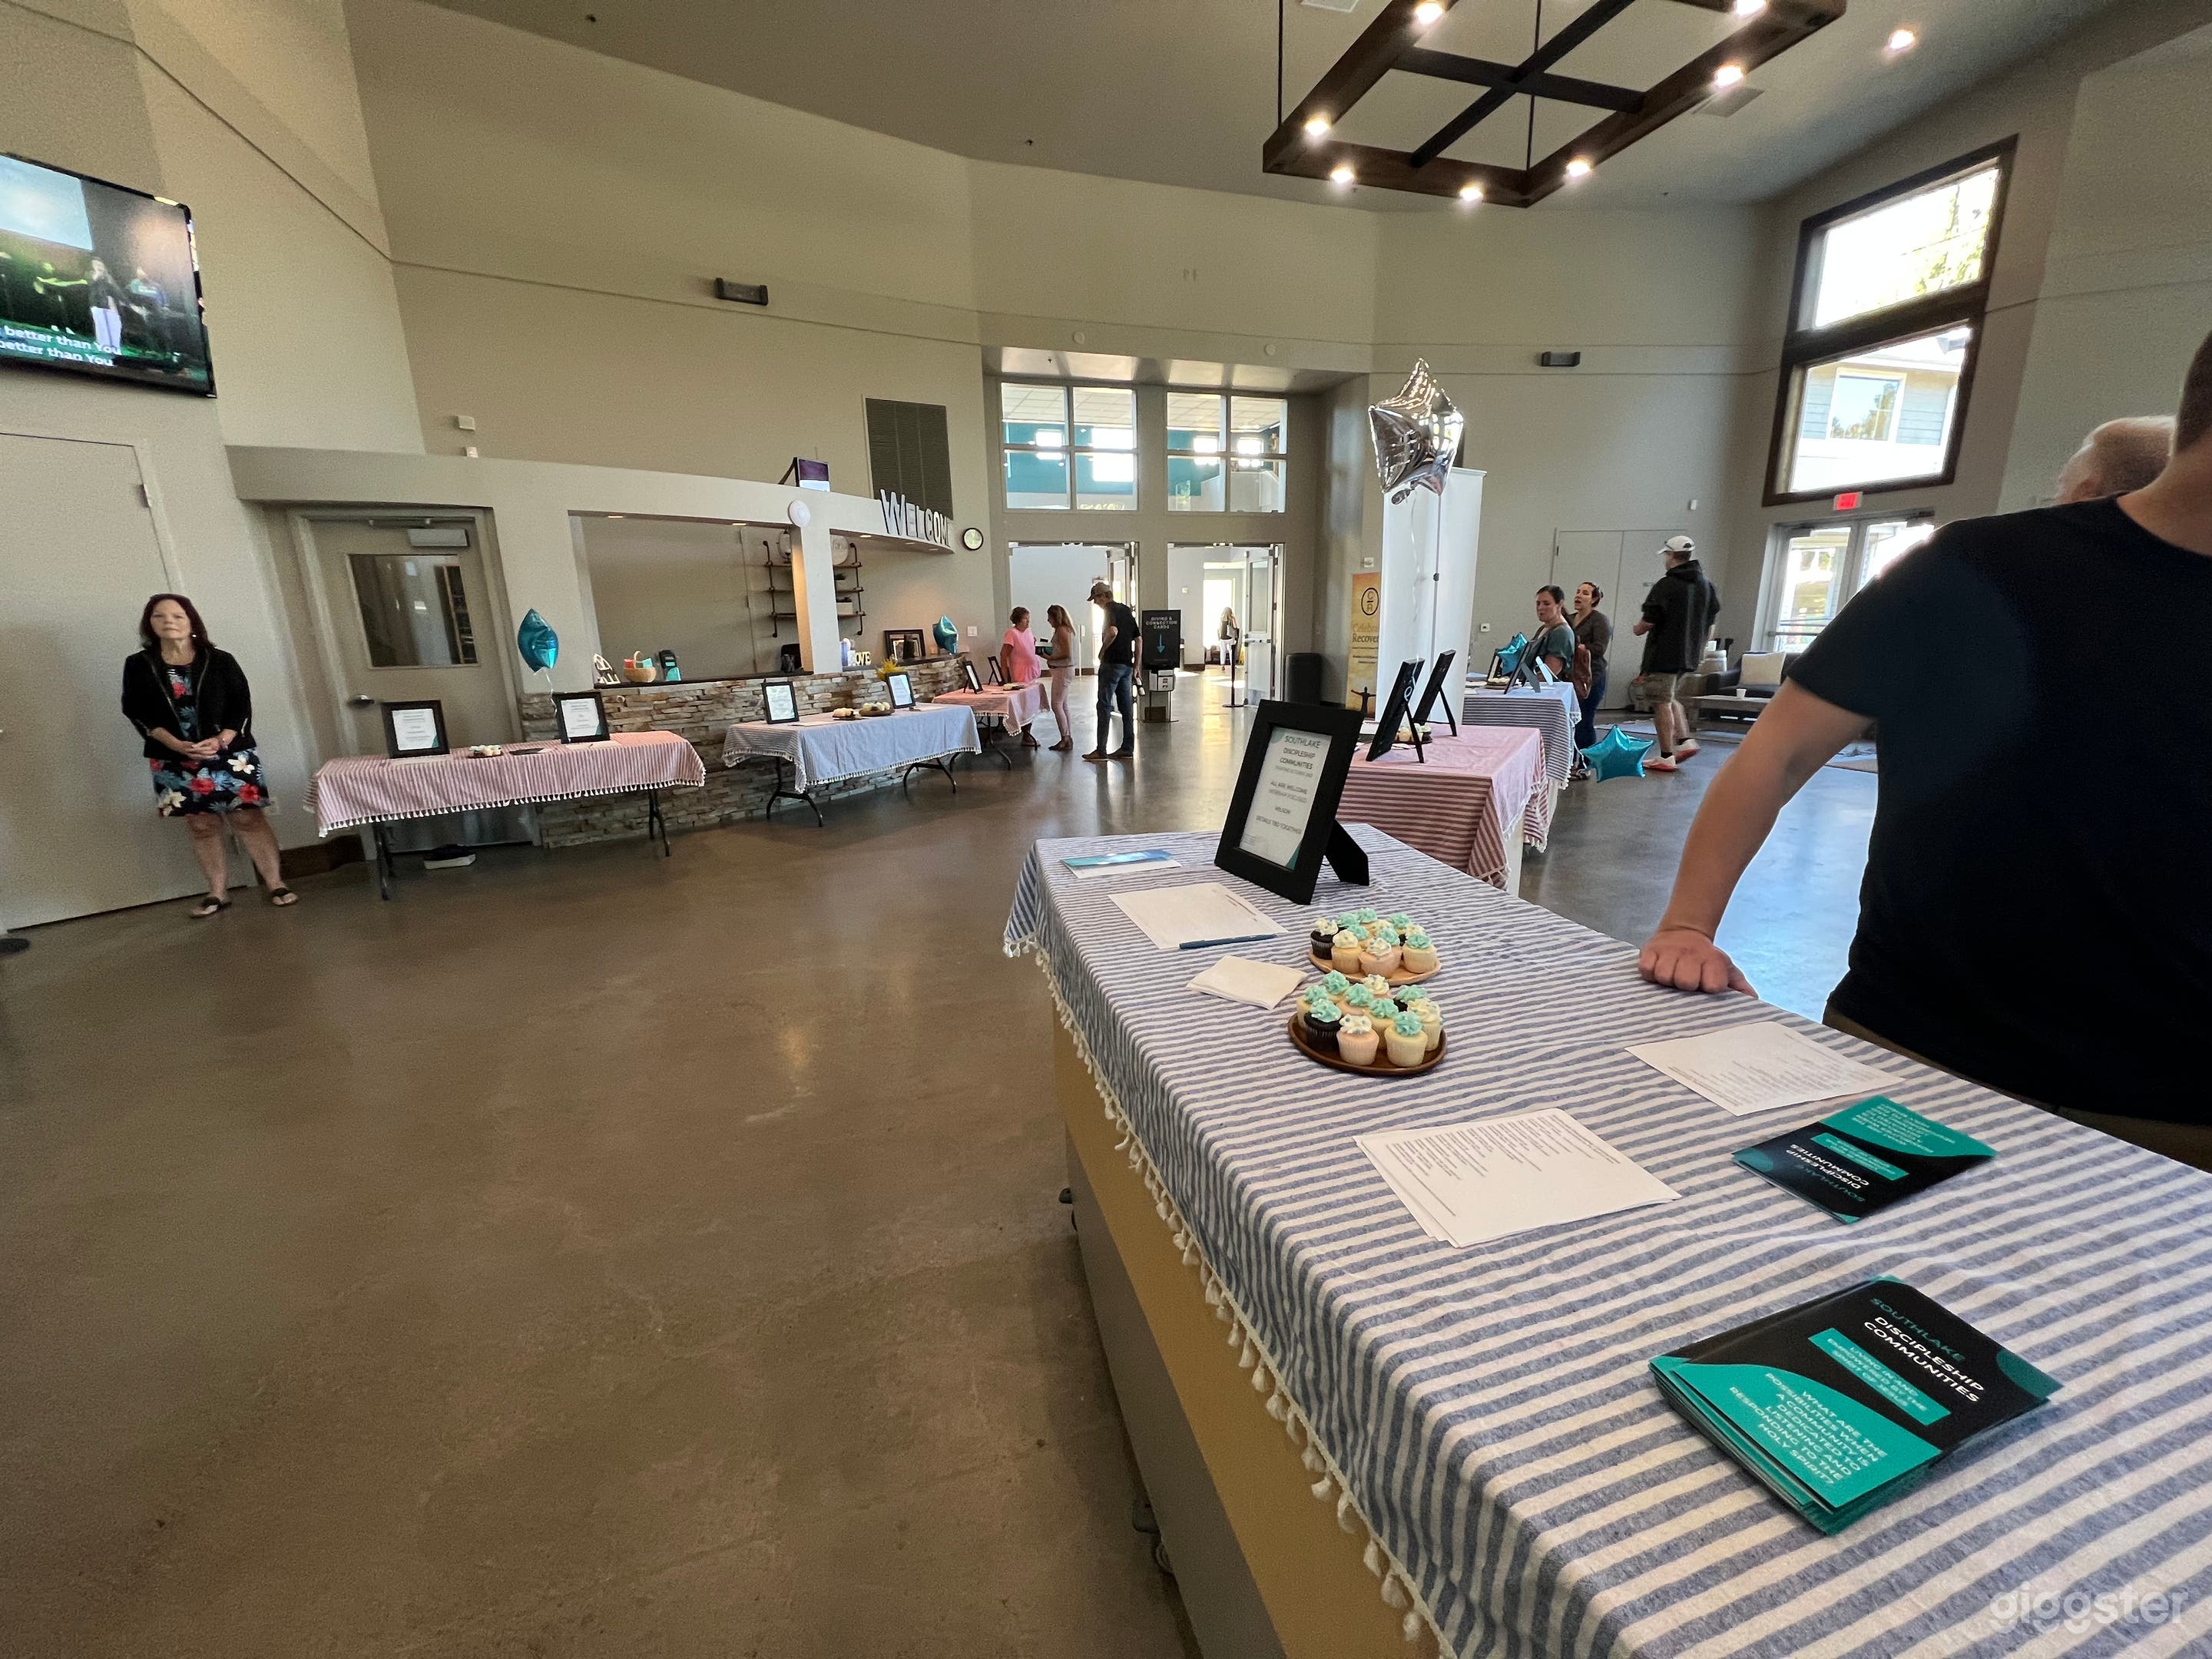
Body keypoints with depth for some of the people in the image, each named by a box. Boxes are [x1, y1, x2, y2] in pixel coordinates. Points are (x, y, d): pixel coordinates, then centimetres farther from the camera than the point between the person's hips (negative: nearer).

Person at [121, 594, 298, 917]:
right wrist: (175, 744, -15)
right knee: (202, 826, 7)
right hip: (175, 759, 2)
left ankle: (276, 885, 2)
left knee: (248, 819, -3)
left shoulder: (220, 661, 1)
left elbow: (242, 705, -3)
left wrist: (220, 740, -17)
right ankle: (217, 894, 14)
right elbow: (135, 711, 0)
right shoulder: (138, 665, 5)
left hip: (230, 753, -2)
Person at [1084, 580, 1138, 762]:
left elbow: (1113, 631, -29)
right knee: (1127, 706, 9)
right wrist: (1136, 666, 19)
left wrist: (1102, 650, -14)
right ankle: (1127, 748, 12)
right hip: (1127, 664, 8)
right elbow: (1137, 639, 16)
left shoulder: (1110, 609, -9)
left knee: (1104, 706, -4)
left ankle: (1101, 750, -3)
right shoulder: (1127, 610, 16)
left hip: (1112, 663, -8)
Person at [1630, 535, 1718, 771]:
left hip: (1663, 656, -8)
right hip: (1690, 657, 8)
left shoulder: (1666, 586, -13)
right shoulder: (1707, 587, 10)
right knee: (1672, 698, 23)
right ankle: (1685, 740, 12)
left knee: (1662, 703, -3)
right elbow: (1710, 625, 15)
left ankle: (1666, 757, -1)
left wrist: (1637, 629, 11)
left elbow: (1648, 622, -11)